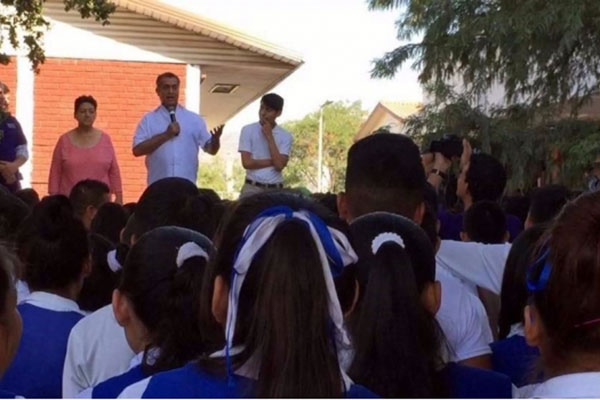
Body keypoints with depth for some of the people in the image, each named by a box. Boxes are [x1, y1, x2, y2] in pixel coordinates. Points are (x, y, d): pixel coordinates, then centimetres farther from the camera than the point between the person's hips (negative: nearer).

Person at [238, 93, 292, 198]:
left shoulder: (285, 136, 3)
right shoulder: (248, 130, 1)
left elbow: (280, 165, -10)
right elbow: (247, 163, -8)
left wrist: (269, 137, -8)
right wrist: (273, 161, -5)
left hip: (275, 189, 1)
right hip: (252, 188, -1)